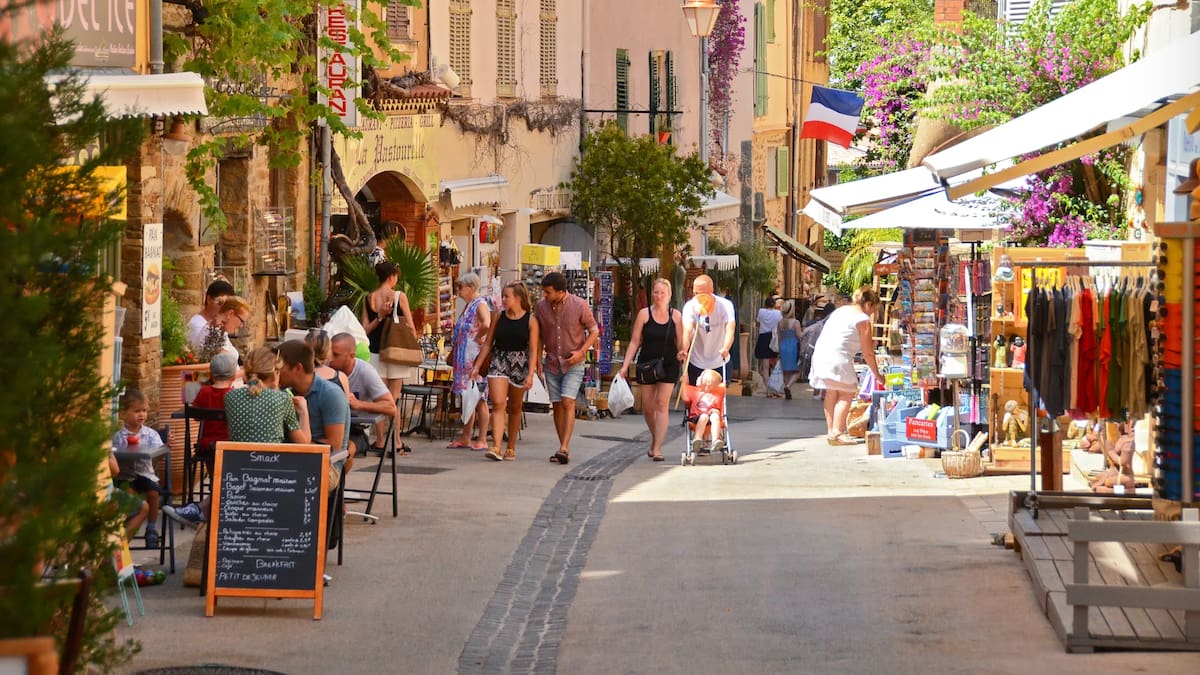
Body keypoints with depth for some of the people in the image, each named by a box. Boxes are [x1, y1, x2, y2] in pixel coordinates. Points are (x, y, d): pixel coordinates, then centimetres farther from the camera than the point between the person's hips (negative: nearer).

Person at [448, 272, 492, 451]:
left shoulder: (481, 305, -12)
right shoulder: (468, 305, 16)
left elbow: (487, 324, -31)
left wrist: (478, 337, -16)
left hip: (476, 358, -9)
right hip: (465, 359, 9)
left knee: (479, 400, -5)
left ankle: (482, 440, -2)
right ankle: (465, 438, 18)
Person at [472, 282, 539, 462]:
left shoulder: (530, 320, -2)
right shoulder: (499, 318, 5)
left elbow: (533, 350, -5)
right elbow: (487, 344, 10)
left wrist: (530, 374, -13)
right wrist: (477, 367, 6)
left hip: (520, 365, -1)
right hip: (499, 361, 1)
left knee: (514, 408, 10)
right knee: (498, 403, -14)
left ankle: (511, 448, 23)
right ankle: (496, 447, -22)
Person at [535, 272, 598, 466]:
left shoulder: (579, 305, -12)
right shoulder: (541, 306, -2)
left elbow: (594, 331, -2)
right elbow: (538, 335, 12)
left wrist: (581, 351, -15)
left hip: (573, 364, -4)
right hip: (552, 363, 4)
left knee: (567, 403, -16)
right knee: (557, 406, 6)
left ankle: (564, 448, -20)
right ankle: (564, 449, 15)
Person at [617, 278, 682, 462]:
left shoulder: (676, 316, 2)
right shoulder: (644, 314, 0)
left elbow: (681, 344, 4)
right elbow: (634, 342, 1)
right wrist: (625, 366, -4)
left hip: (668, 365, -1)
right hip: (647, 363, 1)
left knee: (662, 404, -8)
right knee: (647, 405, 7)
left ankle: (658, 447, -9)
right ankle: (654, 438, 32)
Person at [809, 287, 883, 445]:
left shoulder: (841, 310, 22)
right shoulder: (863, 320, -1)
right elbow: (868, 353, 1)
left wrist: (869, 343, 28)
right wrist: (877, 375, 11)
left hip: (820, 353, 9)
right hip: (838, 356, -8)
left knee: (831, 393, 16)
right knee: (846, 393, -4)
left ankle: (831, 431, 18)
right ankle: (837, 432, -13)